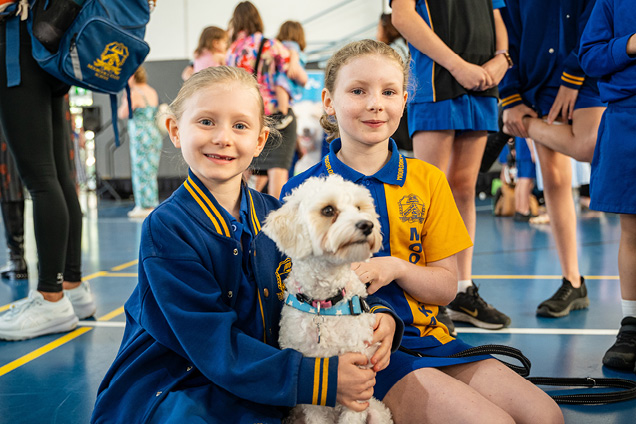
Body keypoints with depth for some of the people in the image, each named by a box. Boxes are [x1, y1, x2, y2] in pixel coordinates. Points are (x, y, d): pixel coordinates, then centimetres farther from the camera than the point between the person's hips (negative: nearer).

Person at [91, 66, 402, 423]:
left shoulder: (273, 215, 1)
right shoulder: (166, 228, -15)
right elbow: (214, 346, -20)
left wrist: (379, 314, -12)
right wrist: (320, 380, -26)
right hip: (166, 392, -5)